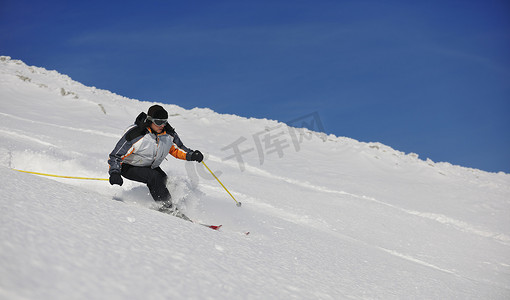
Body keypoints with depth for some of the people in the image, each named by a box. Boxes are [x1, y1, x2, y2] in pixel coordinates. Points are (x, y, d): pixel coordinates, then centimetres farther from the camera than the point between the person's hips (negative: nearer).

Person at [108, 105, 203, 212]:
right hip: (130, 167, -6)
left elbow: (177, 149, 6)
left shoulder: (169, 134, -12)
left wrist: (191, 155, -14)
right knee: (154, 177, -29)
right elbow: (117, 155, -24)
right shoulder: (136, 134, -29)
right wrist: (114, 173, -38)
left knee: (164, 180, -18)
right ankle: (167, 205, -20)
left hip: (152, 166, 6)